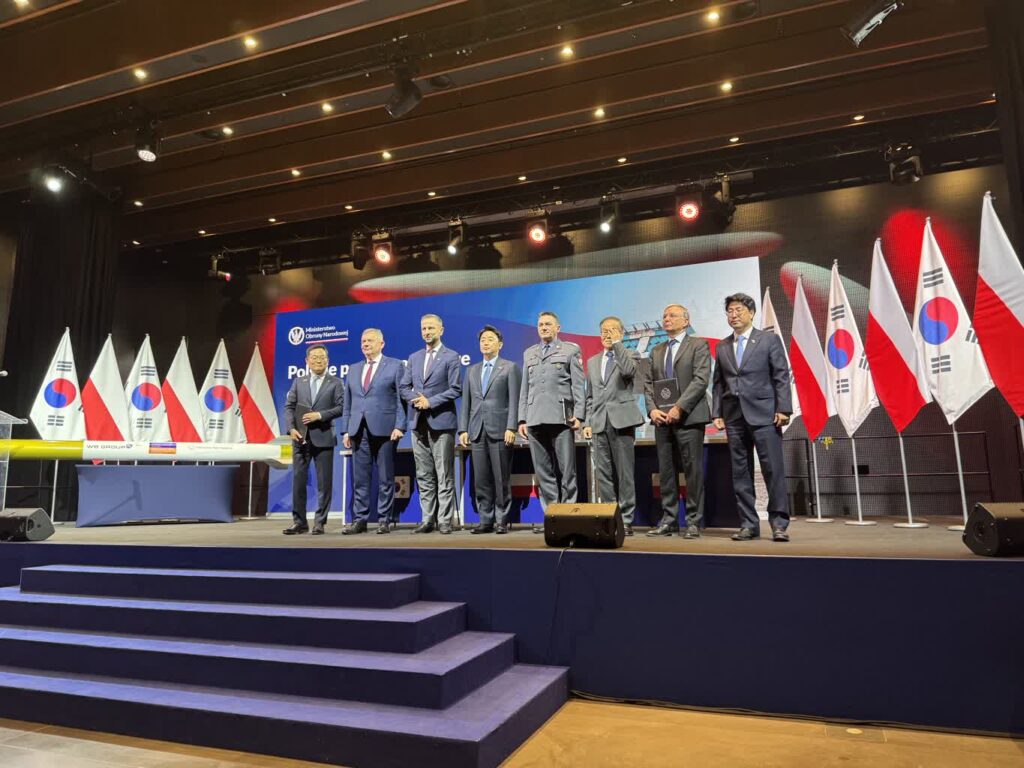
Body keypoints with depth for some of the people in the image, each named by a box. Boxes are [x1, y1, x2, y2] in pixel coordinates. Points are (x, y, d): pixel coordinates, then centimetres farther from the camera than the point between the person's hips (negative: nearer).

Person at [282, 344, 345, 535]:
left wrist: (320, 415, -15)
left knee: (324, 482, 1)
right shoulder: (298, 381, 12)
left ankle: (320, 522, 11)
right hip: (301, 438, 3)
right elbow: (289, 406, 7)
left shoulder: (335, 383, 4)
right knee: (298, 480, 5)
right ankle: (299, 521, 14)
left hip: (323, 438, -2)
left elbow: (341, 407, -5)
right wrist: (291, 428, -7)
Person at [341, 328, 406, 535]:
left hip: (384, 429, -4)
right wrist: (346, 430, 9)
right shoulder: (353, 370, 18)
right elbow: (348, 403, 17)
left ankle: (385, 520, 9)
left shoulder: (395, 366, 5)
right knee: (359, 479, 5)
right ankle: (359, 520, 11)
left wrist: (399, 426, -11)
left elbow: (401, 399, -1)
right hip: (358, 430, 4)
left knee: (385, 478, 1)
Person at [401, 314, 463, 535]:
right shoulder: (414, 358, 16)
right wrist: (415, 399, -6)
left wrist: (430, 401, -13)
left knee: (444, 475, -2)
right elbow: (404, 387, 14)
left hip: (441, 421, -5)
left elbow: (455, 389, -7)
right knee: (424, 475, 8)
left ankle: (445, 520, 4)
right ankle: (428, 519, 14)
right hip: (418, 422, 5)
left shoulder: (451, 357, 0)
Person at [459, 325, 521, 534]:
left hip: (500, 431, -4)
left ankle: (502, 521, 6)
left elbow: (514, 401, -3)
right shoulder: (472, 370, 19)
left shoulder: (510, 368, 5)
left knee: (501, 479, -1)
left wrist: (511, 428, -12)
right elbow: (466, 402, 15)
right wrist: (463, 429, 6)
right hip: (477, 431, 4)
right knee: (481, 480, 4)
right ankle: (486, 520, 11)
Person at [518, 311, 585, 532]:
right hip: (535, 420, 4)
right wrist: (522, 419, 11)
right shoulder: (528, 353, 21)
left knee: (566, 470, -2)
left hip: (561, 418, -4)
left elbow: (578, 385, 2)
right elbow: (524, 389, 18)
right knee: (543, 472, 5)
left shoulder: (571, 350, 9)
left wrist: (578, 414, -8)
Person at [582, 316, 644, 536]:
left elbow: (629, 371, -18)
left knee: (624, 473, -3)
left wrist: (617, 343, -14)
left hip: (621, 421, -4)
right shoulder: (592, 362, 20)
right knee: (604, 474, 3)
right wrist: (587, 422, 10)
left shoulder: (630, 354, 7)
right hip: (599, 423, 4)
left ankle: (626, 520, 2)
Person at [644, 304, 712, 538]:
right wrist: (652, 409, -2)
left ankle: (694, 521, 5)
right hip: (662, 419, 5)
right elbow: (648, 383, 15)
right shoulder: (657, 350, 19)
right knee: (666, 471, 7)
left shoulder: (698, 345, 2)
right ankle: (669, 520, 14)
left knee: (693, 470, -3)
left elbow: (700, 380, -9)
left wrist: (679, 407, -17)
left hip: (689, 417, -5)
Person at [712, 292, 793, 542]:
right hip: (734, 417, 4)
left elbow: (781, 377, -1)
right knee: (740, 473, 5)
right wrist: (717, 413, 6)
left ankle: (779, 524, 4)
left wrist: (783, 409, -9)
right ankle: (748, 524, 11)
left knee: (774, 469, -5)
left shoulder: (769, 340, 4)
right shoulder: (722, 347, 15)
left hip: (764, 414, -4)